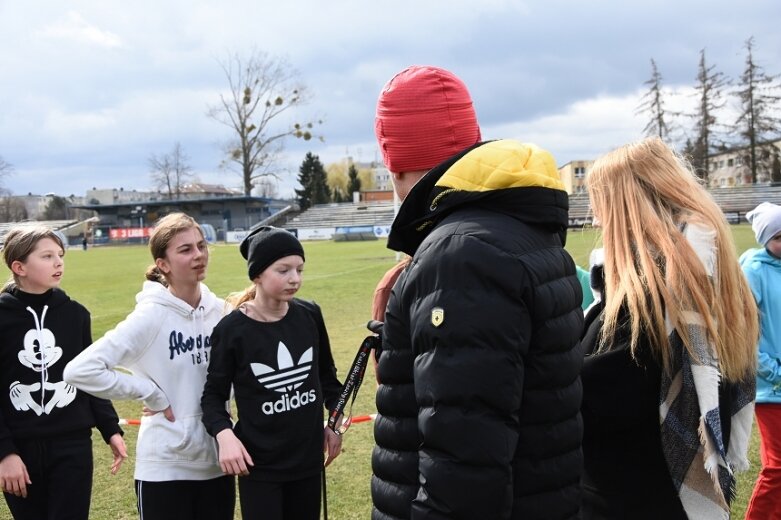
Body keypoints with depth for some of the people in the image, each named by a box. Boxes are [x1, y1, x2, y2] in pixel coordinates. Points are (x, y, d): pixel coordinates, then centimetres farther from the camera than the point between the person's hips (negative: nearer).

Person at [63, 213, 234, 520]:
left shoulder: (218, 309, 0)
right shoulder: (151, 315, -15)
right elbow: (80, 370, -20)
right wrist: (151, 394, -17)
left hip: (216, 460, 5)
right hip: (166, 465, -5)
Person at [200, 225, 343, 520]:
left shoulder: (310, 315, -3)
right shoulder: (231, 330, -14)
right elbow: (214, 395, -4)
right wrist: (224, 435, -21)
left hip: (308, 458, 4)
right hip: (258, 465, -4)